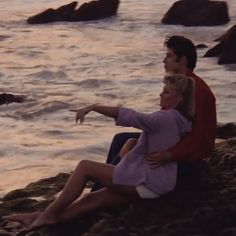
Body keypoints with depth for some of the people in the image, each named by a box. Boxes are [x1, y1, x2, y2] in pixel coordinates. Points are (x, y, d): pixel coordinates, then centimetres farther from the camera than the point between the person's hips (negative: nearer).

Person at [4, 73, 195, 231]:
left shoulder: (165, 118, -16)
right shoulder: (179, 120, 13)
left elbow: (129, 116, -26)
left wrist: (93, 107, -25)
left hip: (147, 183, -10)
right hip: (154, 183, 10)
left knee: (85, 167, -8)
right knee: (94, 199, 2)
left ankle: (50, 213, -2)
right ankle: (41, 218, -3)